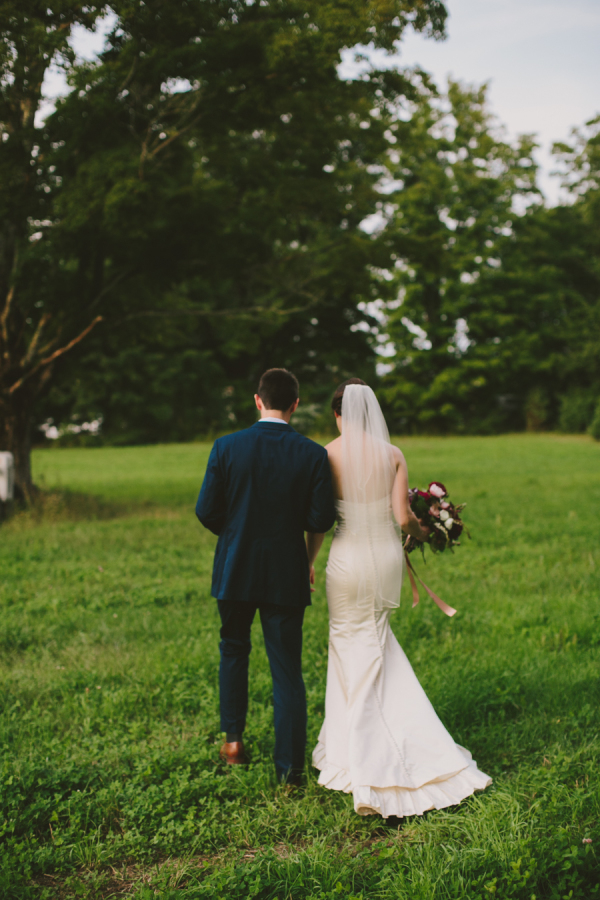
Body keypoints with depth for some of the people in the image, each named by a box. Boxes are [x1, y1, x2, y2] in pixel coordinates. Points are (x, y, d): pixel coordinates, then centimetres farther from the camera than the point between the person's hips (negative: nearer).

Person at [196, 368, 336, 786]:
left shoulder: (227, 448, -9)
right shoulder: (313, 454, -9)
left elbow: (206, 511, -7)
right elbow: (322, 519, -9)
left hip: (235, 570, 1)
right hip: (287, 575, -1)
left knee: (234, 650, 25)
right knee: (288, 669, 7)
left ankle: (233, 739, 28)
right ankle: (290, 767, 10)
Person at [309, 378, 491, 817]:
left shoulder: (327, 455, -9)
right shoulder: (393, 454, -4)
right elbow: (403, 516, -8)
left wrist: (306, 564, 8)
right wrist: (421, 532, 14)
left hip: (349, 558, -3)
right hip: (388, 554, 3)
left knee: (353, 646, 11)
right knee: (375, 644, 21)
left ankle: (359, 750, 15)